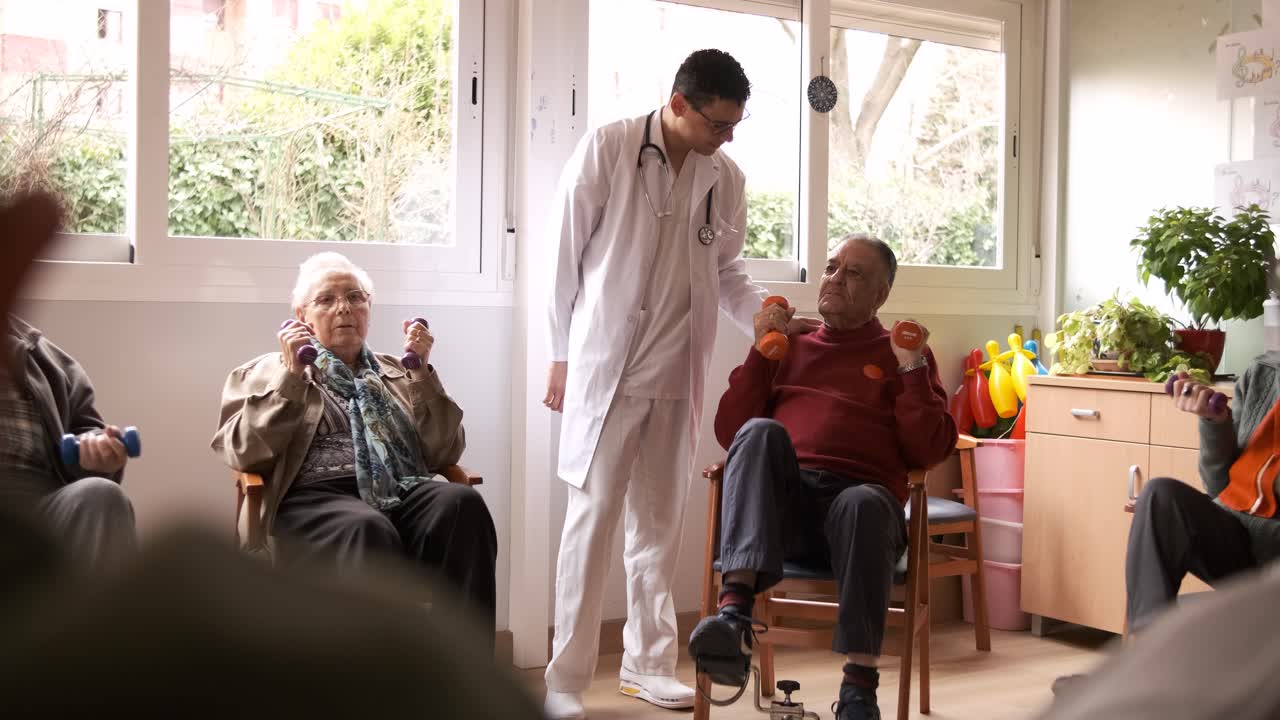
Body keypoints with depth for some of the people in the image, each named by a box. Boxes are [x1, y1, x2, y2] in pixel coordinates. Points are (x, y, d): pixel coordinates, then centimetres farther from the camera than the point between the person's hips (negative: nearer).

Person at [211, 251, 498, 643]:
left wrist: (421, 372, 5)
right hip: (315, 497, -3)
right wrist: (291, 376, -4)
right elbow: (245, 454, 2)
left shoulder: (396, 374, 28)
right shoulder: (267, 373, 21)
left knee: (463, 504, -32)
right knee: (369, 530, -39)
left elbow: (443, 453, 14)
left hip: (399, 493, 3)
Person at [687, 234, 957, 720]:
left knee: (865, 503, -38)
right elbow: (729, 434, 17)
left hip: (858, 497, -1)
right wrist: (761, 352, 10)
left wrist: (911, 369, 1)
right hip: (780, 503, 2)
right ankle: (735, 613, -45)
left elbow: (930, 452, 10)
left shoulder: (902, 352, 22)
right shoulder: (789, 347, 26)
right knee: (760, 433, -31)